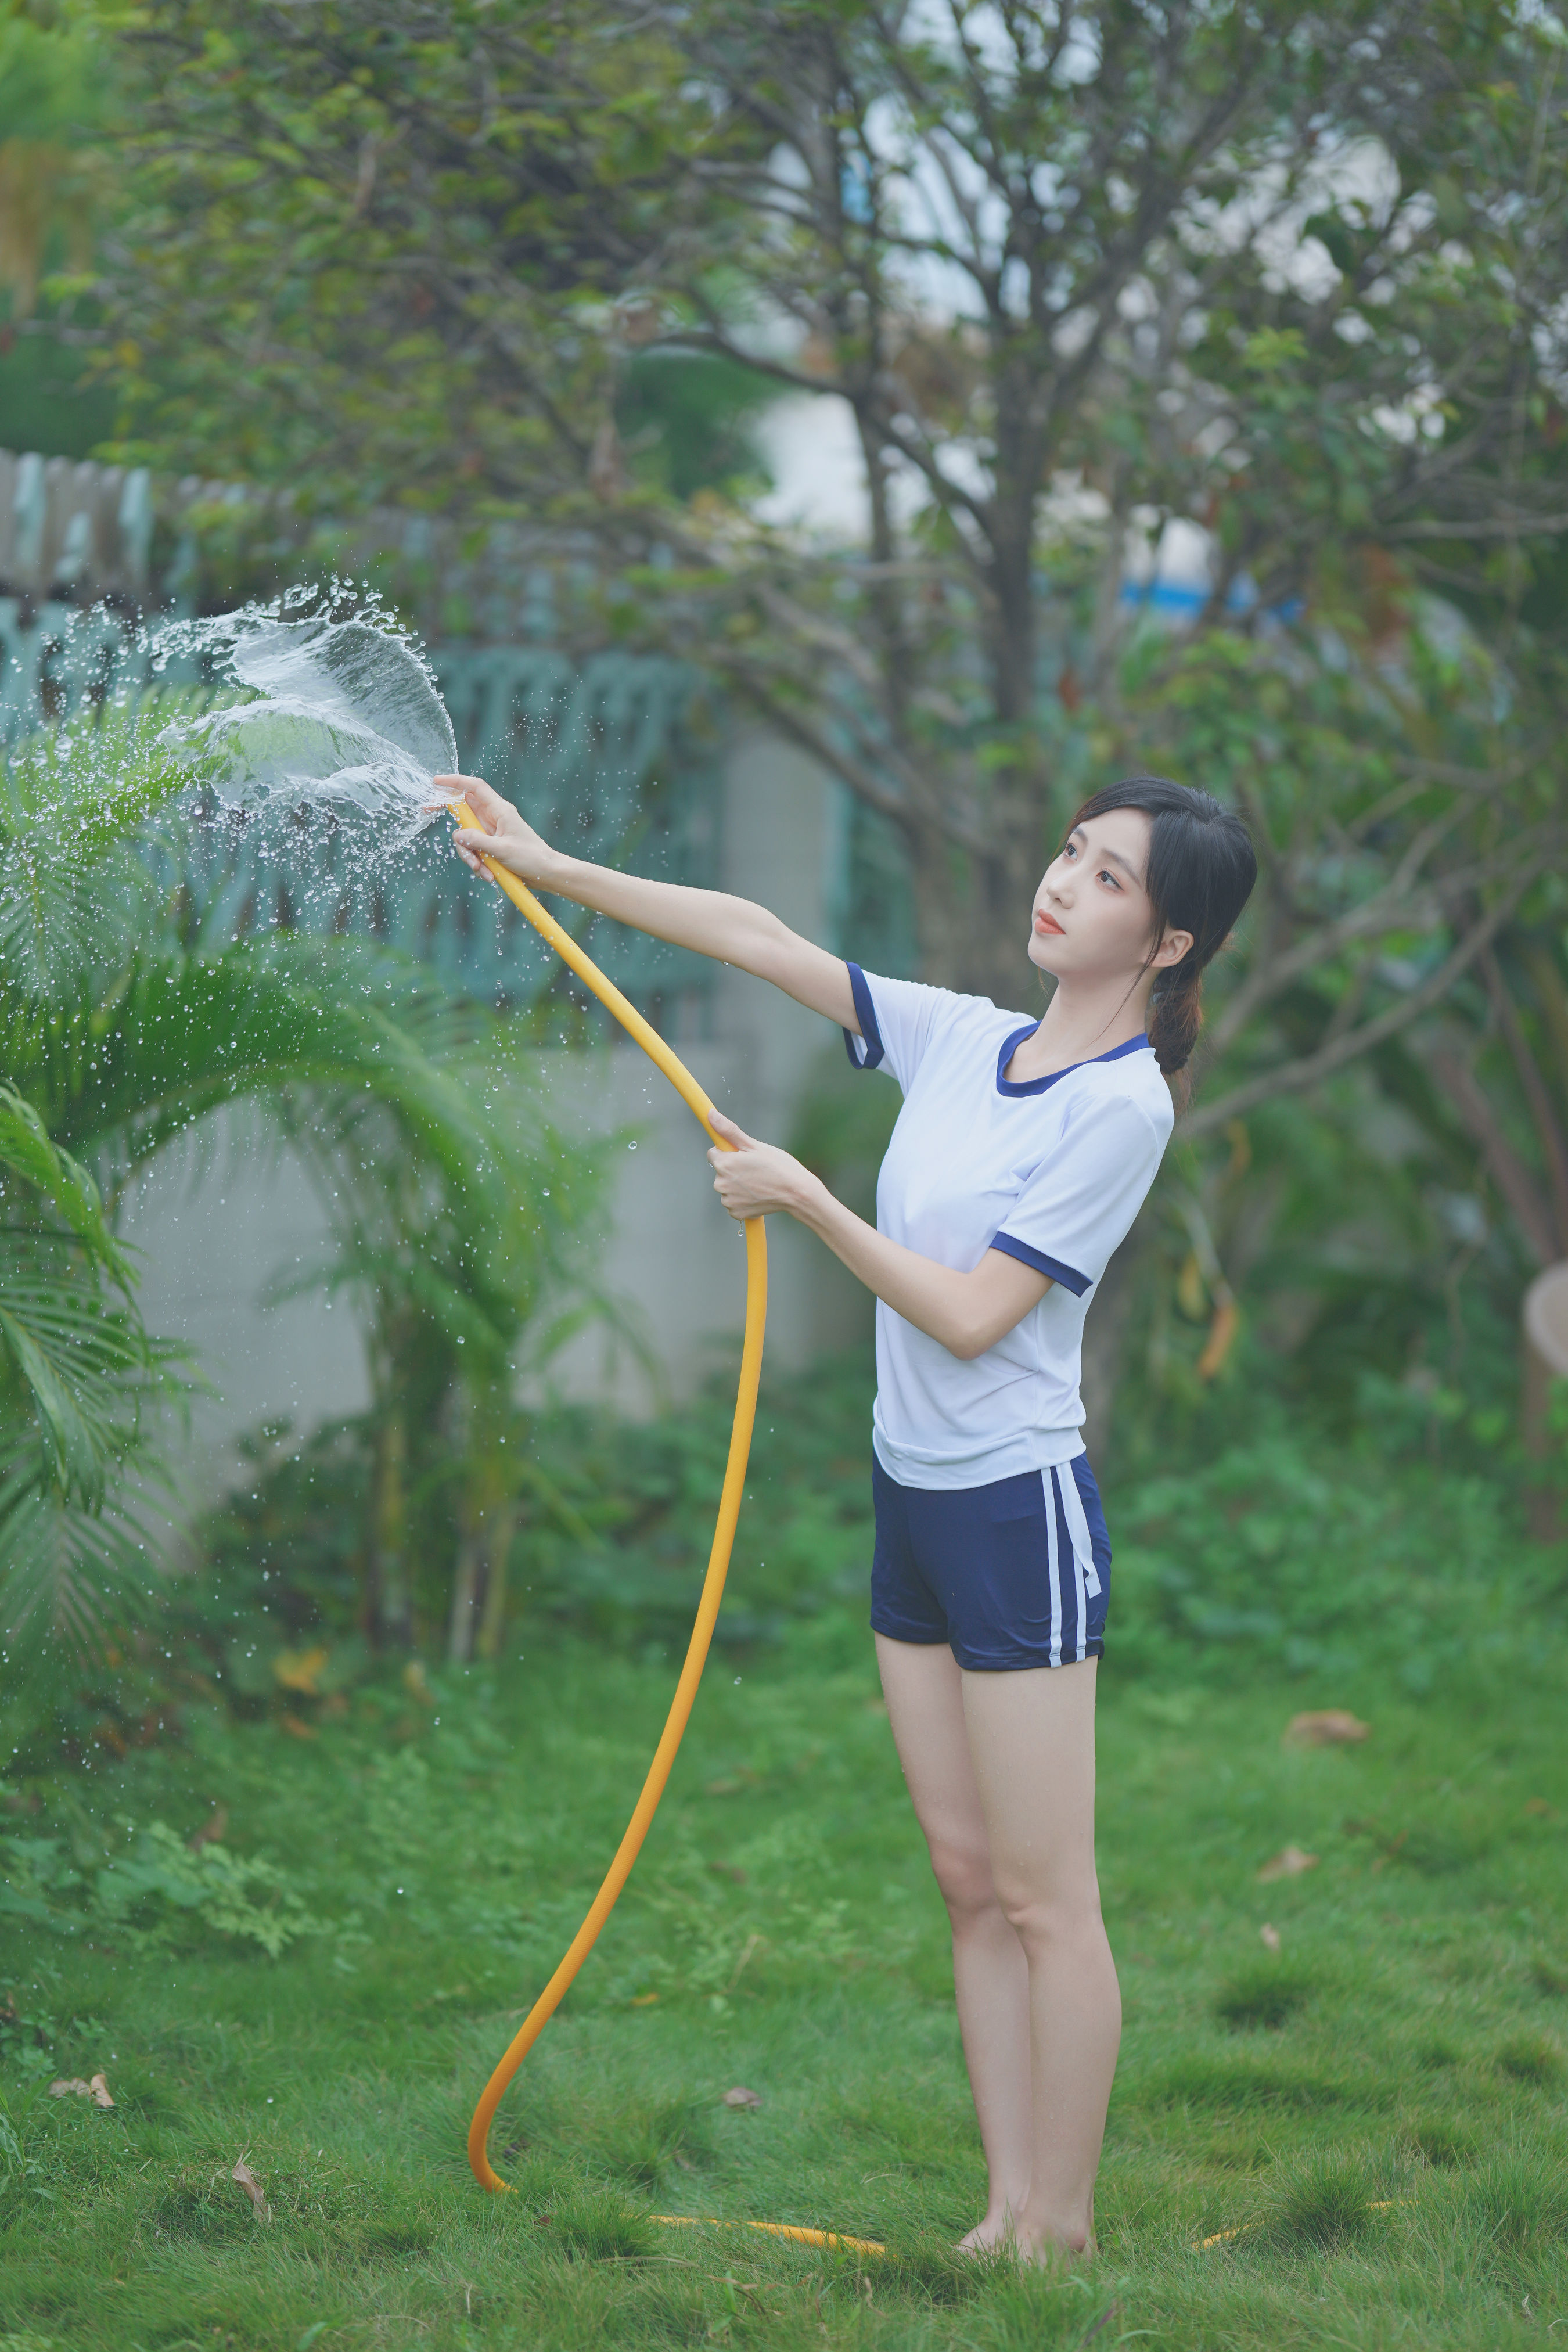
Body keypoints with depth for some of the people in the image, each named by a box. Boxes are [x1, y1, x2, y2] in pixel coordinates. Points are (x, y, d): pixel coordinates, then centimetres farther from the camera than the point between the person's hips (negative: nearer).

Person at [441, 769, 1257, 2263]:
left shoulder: (1122, 1105, -15)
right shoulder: (958, 1038, 6)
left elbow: (973, 1315, -18)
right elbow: (759, 938, 10)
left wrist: (801, 1199, -14)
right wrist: (550, 867, 7)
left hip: (1019, 1509, -8)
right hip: (912, 1497, 8)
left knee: (1045, 1900, -2)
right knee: (968, 1884, 11)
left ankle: (1063, 2226, 6)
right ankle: (1008, 2207, 17)